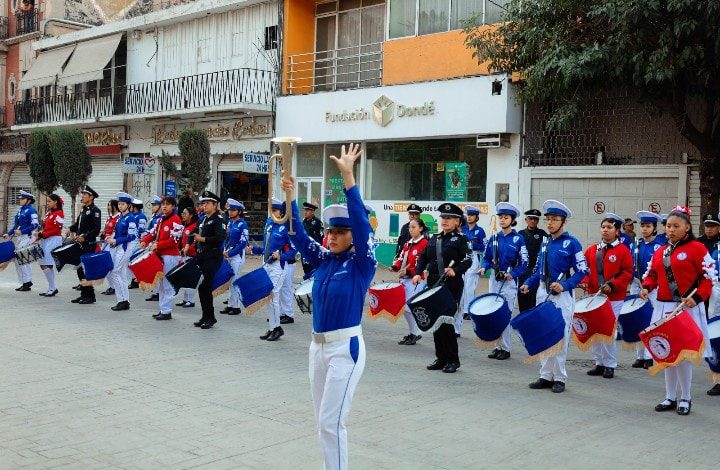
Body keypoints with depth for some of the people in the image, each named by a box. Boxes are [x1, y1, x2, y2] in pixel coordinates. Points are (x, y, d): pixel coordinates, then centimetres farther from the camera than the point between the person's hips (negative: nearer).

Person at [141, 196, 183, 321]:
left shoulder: (175, 220, -10)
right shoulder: (160, 220, 16)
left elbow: (174, 240, -17)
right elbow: (153, 233, 16)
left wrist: (157, 245, -19)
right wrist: (144, 241, -3)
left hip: (170, 256, -9)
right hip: (159, 255, 9)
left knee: (167, 285, -6)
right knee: (160, 284, 13)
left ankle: (167, 312, -2)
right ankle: (162, 309, 21)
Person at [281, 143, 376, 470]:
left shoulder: (362, 264, -10)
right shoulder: (322, 260, 7)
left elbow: (361, 223, -22)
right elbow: (297, 234, 3)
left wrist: (348, 177, -29)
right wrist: (290, 195, -10)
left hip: (345, 347, -7)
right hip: (318, 345, 7)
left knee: (331, 421, -6)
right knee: (323, 421, 14)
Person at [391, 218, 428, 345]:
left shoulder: (424, 243, -9)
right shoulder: (408, 243, 17)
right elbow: (402, 257, 16)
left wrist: (408, 271, -24)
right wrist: (395, 266, -4)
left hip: (416, 279, -8)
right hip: (405, 279, 8)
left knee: (408, 307, -11)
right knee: (403, 307, 10)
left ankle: (416, 334, 1)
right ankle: (414, 332, 23)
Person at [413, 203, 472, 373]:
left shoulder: (460, 239, -1)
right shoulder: (434, 239, 16)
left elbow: (468, 260, -11)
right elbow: (423, 257, 15)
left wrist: (455, 271, -27)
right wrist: (418, 273, -1)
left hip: (452, 286, -6)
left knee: (447, 321, -8)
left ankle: (453, 360, 5)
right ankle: (441, 358, 19)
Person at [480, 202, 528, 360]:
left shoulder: (518, 239, -5)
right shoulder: (494, 238, 7)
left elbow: (524, 263, -6)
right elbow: (487, 257, 13)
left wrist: (512, 273, -20)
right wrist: (484, 267, -7)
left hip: (509, 281, -5)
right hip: (494, 279, 5)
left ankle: (506, 348, 7)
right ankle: (498, 346, 17)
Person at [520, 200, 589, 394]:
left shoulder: (572, 243, -8)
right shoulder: (545, 242, 11)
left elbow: (582, 271, -10)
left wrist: (565, 285, -22)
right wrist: (528, 284, 2)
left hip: (562, 295, -6)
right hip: (543, 293, 6)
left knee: (560, 337, -1)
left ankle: (559, 378, 9)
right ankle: (546, 376, 18)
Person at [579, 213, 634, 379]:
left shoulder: (623, 251, -3)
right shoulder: (592, 250, 10)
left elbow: (627, 273, -8)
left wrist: (612, 284, -18)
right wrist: (584, 282, -6)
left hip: (613, 298, -5)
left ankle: (610, 365, 11)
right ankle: (599, 363, 20)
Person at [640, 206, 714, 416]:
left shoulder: (697, 248, -6)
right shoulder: (660, 252, 12)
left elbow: (709, 277, -9)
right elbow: (652, 275, 17)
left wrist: (697, 297, -21)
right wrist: (646, 288, -3)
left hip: (688, 308, -6)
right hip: (663, 308, 6)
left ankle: (685, 399, 13)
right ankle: (670, 397, 22)